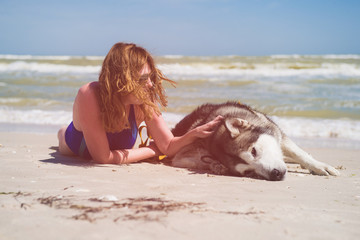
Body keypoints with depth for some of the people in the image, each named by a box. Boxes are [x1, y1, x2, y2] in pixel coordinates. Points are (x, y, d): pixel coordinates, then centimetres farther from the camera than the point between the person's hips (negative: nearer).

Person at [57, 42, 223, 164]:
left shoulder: (143, 103, -35)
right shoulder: (89, 95, -47)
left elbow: (169, 147, -28)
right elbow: (103, 157, -45)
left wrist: (195, 133, -47)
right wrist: (154, 150, -36)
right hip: (75, 145, -2)